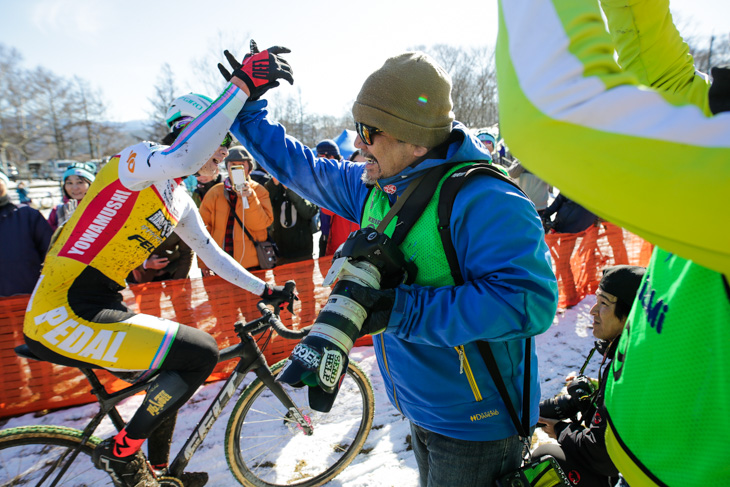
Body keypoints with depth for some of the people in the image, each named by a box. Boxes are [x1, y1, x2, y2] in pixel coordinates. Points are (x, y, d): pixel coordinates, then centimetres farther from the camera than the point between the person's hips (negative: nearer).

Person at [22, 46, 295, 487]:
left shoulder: (181, 202, 14)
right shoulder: (140, 158, -13)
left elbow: (212, 255, 23)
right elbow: (181, 157, -37)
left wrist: (264, 289, 23)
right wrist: (242, 84, -34)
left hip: (103, 306, 10)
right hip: (63, 315, -9)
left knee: (172, 378, 18)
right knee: (200, 353, -17)